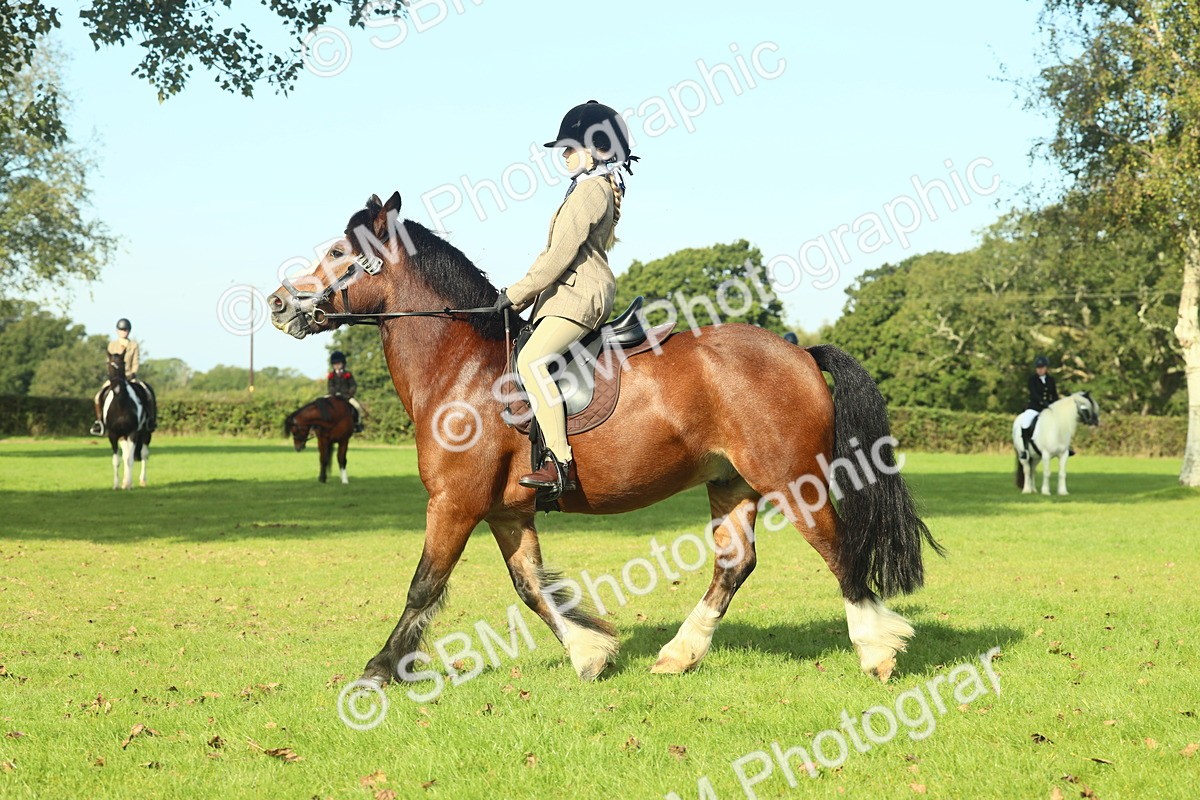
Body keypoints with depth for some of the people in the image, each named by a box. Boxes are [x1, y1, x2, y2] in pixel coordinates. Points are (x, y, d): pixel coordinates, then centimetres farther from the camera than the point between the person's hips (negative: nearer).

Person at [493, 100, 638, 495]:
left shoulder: (590, 190, -11)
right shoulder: (602, 189, 22)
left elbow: (560, 255, -17)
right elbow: (556, 251, 24)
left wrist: (517, 294, -11)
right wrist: (522, 292, 18)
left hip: (579, 295, -12)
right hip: (573, 294, 12)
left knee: (532, 359, -27)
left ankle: (560, 463, -33)